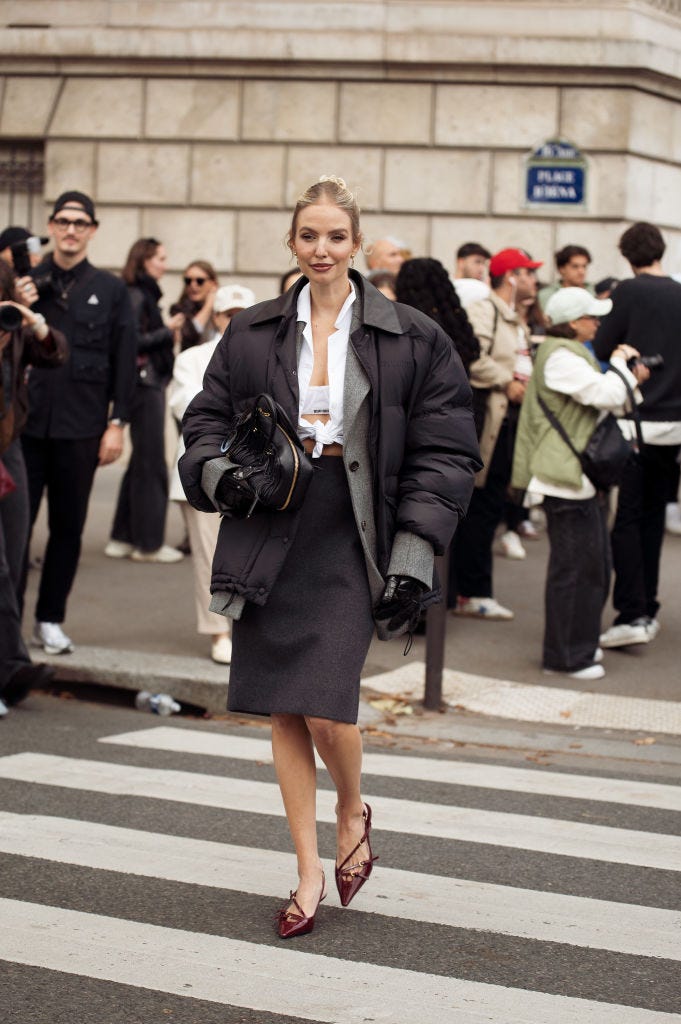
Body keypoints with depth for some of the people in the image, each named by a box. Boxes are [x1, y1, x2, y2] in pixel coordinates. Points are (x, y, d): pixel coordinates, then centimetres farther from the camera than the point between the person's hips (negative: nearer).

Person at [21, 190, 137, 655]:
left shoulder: (111, 290, 6)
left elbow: (124, 361, 5)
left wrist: (117, 423, 0)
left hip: (81, 428, 0)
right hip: (25, 422, 0)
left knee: (68, 528, 7)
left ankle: (50, 620, 17)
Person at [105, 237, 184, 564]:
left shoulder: (144, 295, 16)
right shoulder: (136, 296, -12)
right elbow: (132, 341, -20)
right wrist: (168, 331, -14)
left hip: (149, 382, 10)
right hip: (144, 384, -10)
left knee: (142, 463, 13)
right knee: (151, 464, -5)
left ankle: (124, 537, 18)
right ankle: (148, 542, 1)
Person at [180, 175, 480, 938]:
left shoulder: (411, 339, 1)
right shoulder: (253, 333, 8)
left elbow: (444, 452, 1)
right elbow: (207, 418, 15)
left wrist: (416, 549, -8)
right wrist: (217, 469, -7)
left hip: (351, 540, -3)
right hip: (268, 536, 3)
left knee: (326, 708, -11)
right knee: (284, 711, 6)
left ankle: (353, 814, 23)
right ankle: (309, 872, 19)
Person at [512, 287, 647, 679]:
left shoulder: (573, 354, 20)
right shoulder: (560, 357, -15)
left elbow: (607, 402, 23)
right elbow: (605, 394, -22)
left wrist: (630, 379, 7)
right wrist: (619, 363, -4)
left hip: (582, 477, 11)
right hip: (566, 476, -11)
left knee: (595, 563, 15)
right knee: (575, 566, -6)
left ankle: (581, 643, 25)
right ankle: (567, 655, 0)